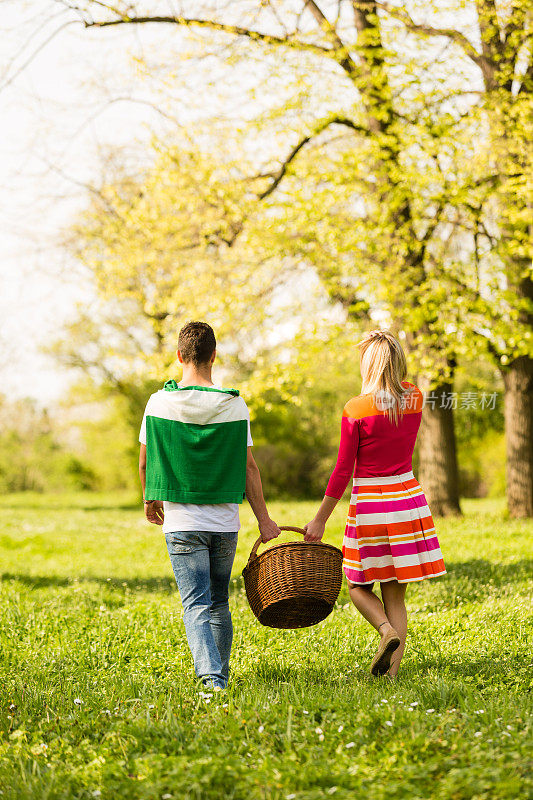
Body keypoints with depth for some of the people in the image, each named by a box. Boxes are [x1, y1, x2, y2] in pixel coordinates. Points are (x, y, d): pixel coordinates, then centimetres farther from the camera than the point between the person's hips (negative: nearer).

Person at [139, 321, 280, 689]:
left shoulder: (159, 403, -6)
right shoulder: (235, 405, -4)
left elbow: (145, 461, 4)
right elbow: (248, 467, -2)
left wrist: (151, 499, 22)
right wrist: (264, 520, 5)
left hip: (182, 522, -2)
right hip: (225, 521, 2)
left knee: (196, 606, -3)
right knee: (219, 605, 18)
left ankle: (211, 677, -20)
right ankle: (220, 674, 28)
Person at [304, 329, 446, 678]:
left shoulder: (356, 410, -13)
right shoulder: (416, 399, 0)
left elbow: (343, 471, -11)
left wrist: (320, 519, -2)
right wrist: (388, 350, 17)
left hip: (369, 503, -4)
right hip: (407, 497, 4)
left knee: (359, 586, 14)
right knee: (395, 594, 9)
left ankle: (387, 630, -13)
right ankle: (392, 670, 2)